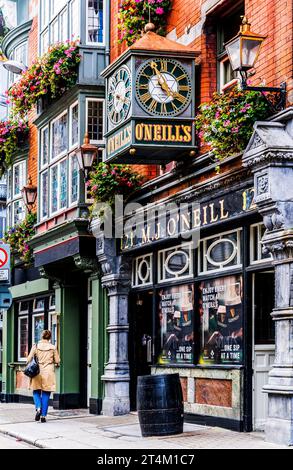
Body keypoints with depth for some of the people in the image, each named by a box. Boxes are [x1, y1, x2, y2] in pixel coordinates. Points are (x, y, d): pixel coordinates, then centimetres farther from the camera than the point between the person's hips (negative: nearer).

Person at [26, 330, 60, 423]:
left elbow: (29, 359, -3)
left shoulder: (36, 346, -2)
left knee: (36, 391, 14)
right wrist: (56, 364, 24)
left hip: (37, 372, 0)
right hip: (48, 372, 0)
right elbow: (57, 361, 2)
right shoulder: (53, 347, -1)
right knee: (46, 394, 6)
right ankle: (43, 415, 4)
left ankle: (38, 408, -12)